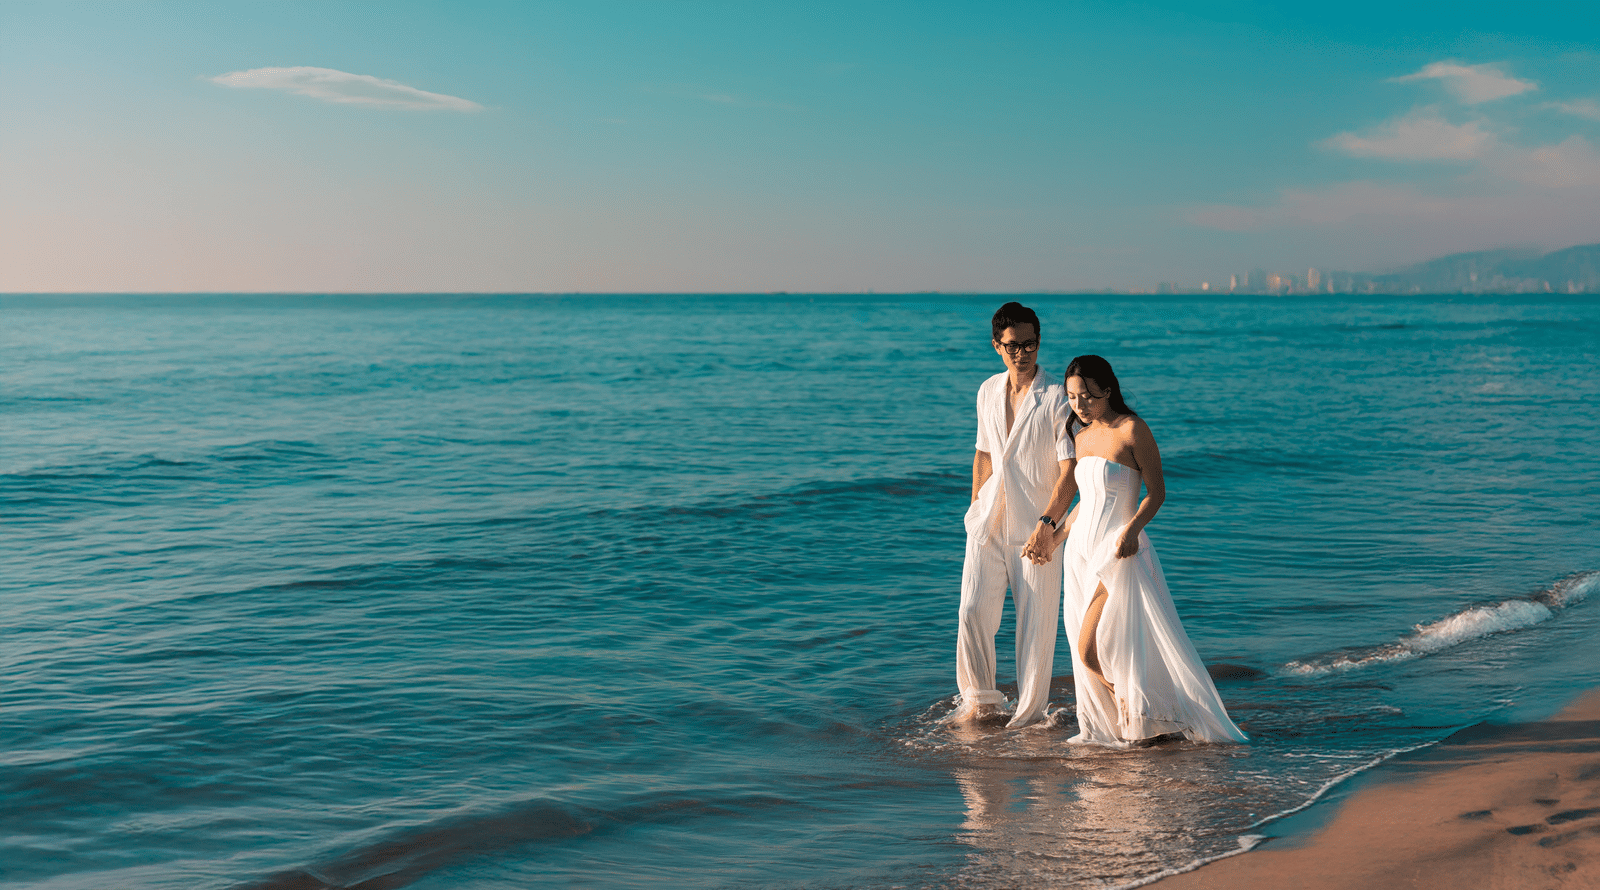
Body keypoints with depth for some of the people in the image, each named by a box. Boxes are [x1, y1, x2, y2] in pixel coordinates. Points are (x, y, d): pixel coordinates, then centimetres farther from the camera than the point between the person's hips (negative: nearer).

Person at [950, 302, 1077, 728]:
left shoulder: (1056, 398, -9)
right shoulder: (988, 392, 9)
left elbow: (1070, 469, -13)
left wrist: (1047, 524, -21)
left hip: (1036, 526, -4)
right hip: (989, 521, 4)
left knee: (1036, 621, -1)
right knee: (973, 612, -2)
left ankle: (1029, 712, 11)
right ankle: (981, 701, 15)